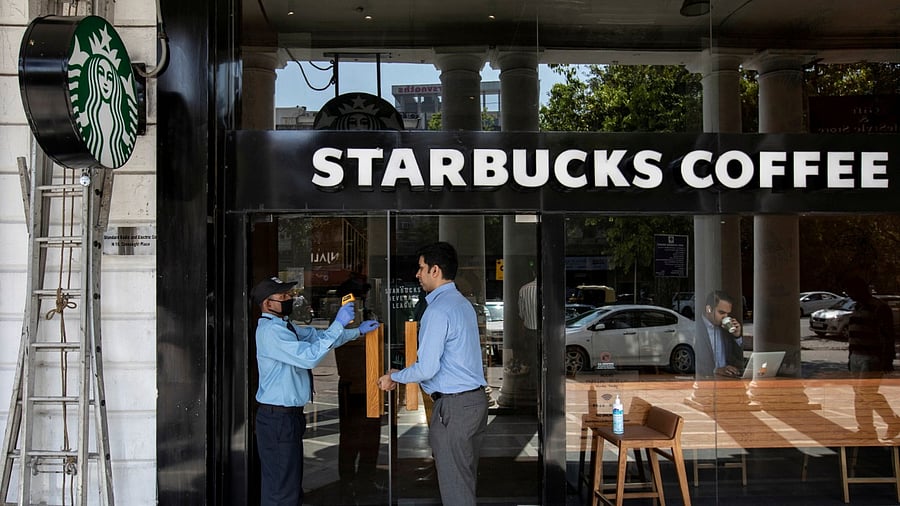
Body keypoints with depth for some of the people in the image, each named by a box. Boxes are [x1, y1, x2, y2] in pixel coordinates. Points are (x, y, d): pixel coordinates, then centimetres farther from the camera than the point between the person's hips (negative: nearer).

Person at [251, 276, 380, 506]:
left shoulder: (284, 327, 13)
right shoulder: (270, 330, -19)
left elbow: (316, 336, 20)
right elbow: (308, 356, -27)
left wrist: (357, 331, 13)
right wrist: (338, 324, -25)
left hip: (289, 416, 10)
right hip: (277, 418, -10)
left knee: (290, 482, 18)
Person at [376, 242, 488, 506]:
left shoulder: (438, 310, -17)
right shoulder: (463, 303, 13)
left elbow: (427, 368, -19)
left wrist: (394, 377, -2)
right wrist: (403, 375, 24)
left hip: (453, 405, -9)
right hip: (476, 399, 9)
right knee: (467, 480, 16)